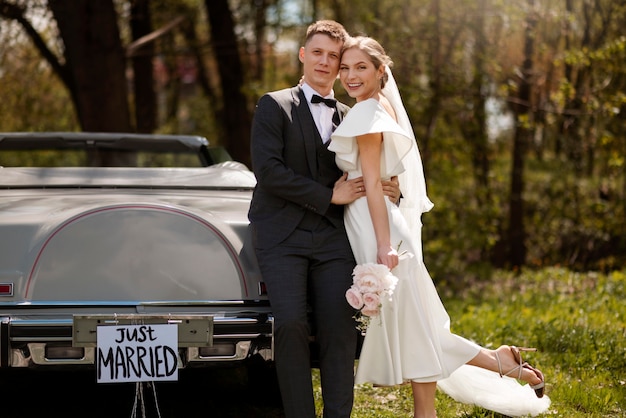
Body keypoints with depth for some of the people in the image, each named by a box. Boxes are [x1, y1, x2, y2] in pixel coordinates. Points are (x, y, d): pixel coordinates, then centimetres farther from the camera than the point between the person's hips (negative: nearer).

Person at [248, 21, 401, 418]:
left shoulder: (349, 118, 20)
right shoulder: (275, 106, 5)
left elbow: (360, 176, 24)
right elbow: (268, 170, -8)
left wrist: (389, 190, 0)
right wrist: (330, 195, -8)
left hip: (333, 237, 4)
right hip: (282, 235, -4)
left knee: (340, 329, -8)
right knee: (291, 325, -16)